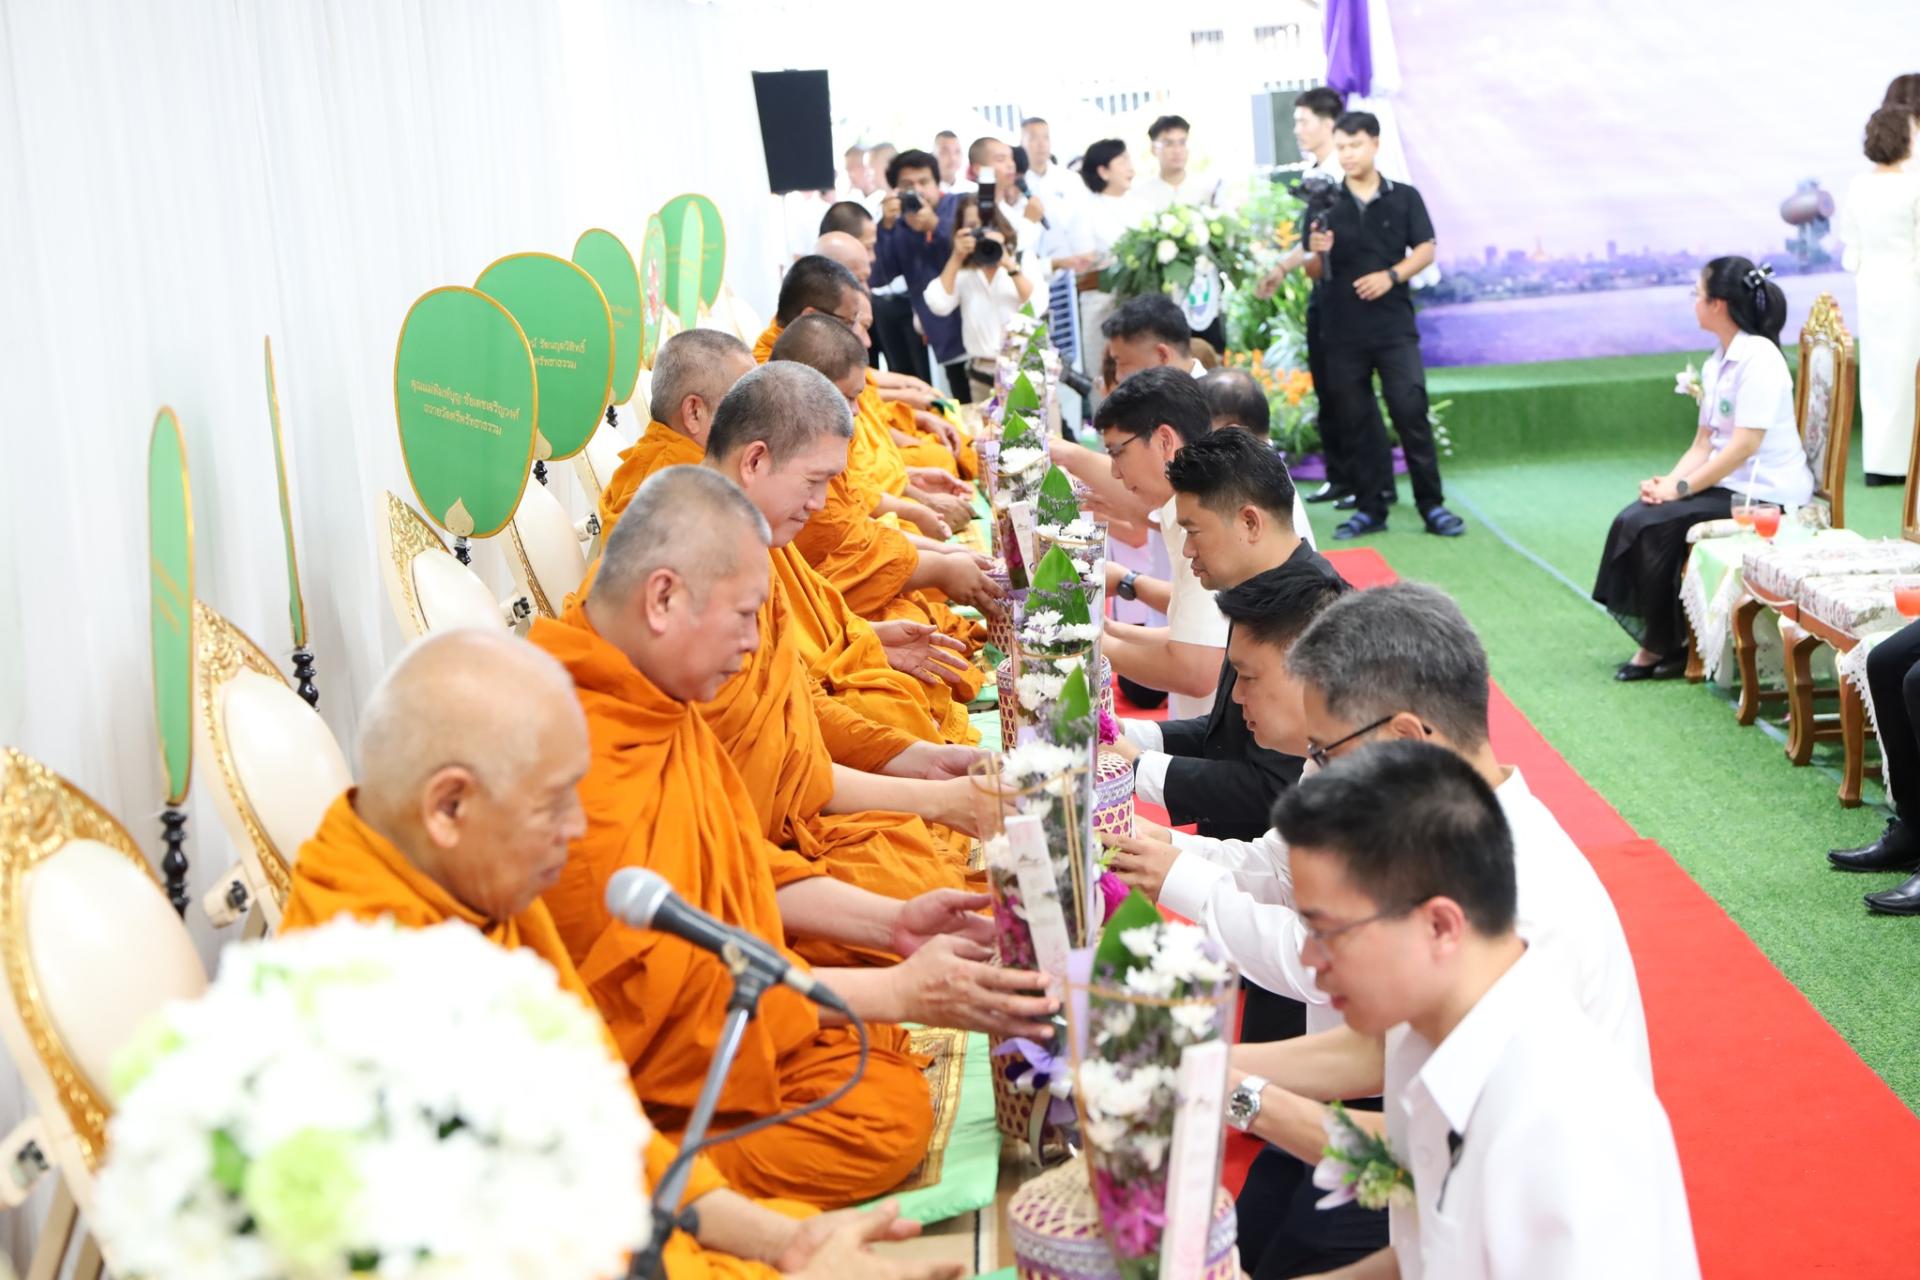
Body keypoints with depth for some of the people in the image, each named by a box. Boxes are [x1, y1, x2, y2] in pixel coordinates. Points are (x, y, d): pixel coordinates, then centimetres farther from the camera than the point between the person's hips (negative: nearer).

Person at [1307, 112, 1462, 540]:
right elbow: (1315, 272, 8)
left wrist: (1391, 275, -14)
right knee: (1355, 420, 5)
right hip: (1342, 330, 2)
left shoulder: (1404, 198, 4)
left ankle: (1432, 505, -1)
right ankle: (1370, 507, 13)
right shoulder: (1325, 204, 6)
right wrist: (1316, 253, -14)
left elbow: (1425, 250, 2)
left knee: (1411, 411, -8)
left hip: (1394, 325, -2)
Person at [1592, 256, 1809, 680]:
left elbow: (1745, 445, -22)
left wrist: (1682, 488, -20)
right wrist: (1669, 481, -7)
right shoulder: (1715, 364, 12)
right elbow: (1703, 443, 11)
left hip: (1765, 494, -8)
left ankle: (1665, 644, -3)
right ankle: (1653, 636, -3)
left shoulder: (1758, 358, -16)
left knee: (1660, 525, -20)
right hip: (1726, 484, 8)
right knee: (1632, 520, -10)